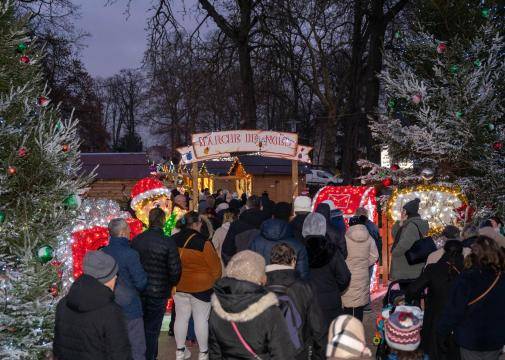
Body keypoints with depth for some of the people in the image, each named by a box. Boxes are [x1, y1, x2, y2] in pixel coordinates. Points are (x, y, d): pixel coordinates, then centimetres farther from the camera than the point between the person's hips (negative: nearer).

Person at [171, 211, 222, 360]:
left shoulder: (172, 240, -3)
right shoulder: (203, 243, -20)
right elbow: (215, 266, -11)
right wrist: (214, 279, 8)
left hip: (179, 285, 5)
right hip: (201, 286, -5)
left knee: (181, 317, 15)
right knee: (201, 319, 6)